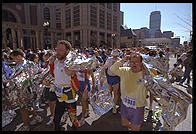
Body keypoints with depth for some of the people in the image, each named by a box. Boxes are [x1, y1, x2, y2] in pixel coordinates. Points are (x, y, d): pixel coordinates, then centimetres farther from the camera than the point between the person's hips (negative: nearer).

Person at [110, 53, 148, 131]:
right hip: (124, 104, 4)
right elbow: (112, 69, -7)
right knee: (124, 123, 27)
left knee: (135, 128, 18)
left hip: (138, 106, -4)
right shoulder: (125, 71, -6)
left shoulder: (145, 74, -15)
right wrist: (122, 61, -16)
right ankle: (131, 126, 58)